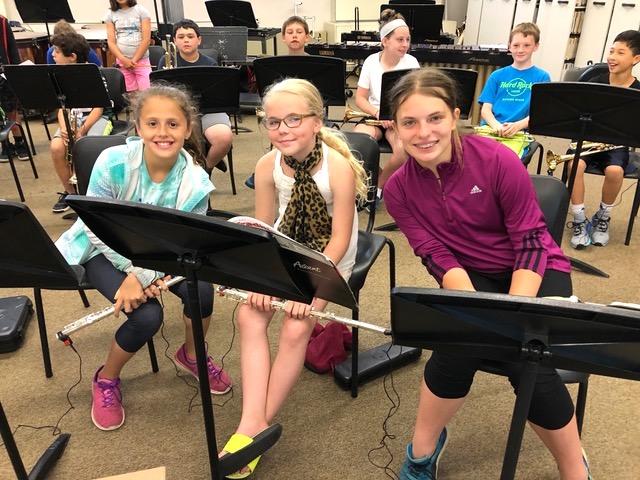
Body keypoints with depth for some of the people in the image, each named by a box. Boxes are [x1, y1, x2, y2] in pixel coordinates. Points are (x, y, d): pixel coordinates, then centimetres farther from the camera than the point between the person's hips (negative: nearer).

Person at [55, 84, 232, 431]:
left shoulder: (195, 182, -19)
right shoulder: (113, 162, -25)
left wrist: (143, 276, -31)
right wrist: (134, 272, -25)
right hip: (107, 252, -2)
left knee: (201, 289, -24)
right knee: (147, 316, -25)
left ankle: (191, 355, 10)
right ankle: (105, 380, 8)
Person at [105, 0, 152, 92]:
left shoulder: (141, 11, 2)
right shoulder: (110, 14, 8)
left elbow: (146, 39, -4)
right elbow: (111, 42, 4)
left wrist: (134, 60, -8)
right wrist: (123, 59, -11)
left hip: (141, 60, -2)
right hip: (122, 62, 2)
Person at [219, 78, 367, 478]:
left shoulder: (338, 166, -23)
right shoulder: (267, 166, -10)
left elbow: (339, 240, -19)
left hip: (329, 258, -4)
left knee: (296, 328, -22)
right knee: (249, 316, -19)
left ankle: (262, 423, -4)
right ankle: (252, 422, -14)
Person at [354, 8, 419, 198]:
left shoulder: (411, 62, -2)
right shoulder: (371, 61, 0)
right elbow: (360, 98, 0)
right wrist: (378, 113, -19)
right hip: (374, 116, 1)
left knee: (405, 150, -34)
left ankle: (379, 184, -4)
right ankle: (377, 174, 1)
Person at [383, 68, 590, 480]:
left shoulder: (498, 160, -21)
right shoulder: (399, 188, -11)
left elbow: (531, 242, -16)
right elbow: (438, 257, -13)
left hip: (537, 271, -1)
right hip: (473, 277, 2)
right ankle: (424, 447, -1)